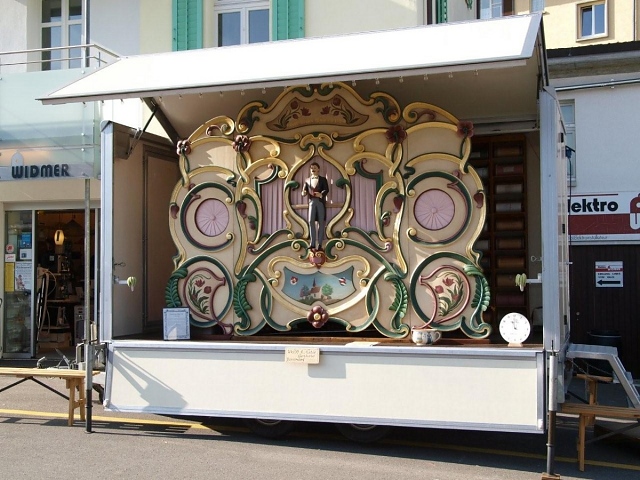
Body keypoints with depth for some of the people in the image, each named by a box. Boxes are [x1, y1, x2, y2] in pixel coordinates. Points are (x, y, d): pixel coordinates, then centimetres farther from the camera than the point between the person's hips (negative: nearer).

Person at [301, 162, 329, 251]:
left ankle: (319, 244, 0)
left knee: (321, 222, -3)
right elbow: (304, 192, 8)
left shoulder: (323, 179, 9)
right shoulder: (307, 180, 17)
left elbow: (326, 190, -8)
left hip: (321, 202, -1)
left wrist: (321, 194, -31)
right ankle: (313, 244, -12)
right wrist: (304, 193, -19)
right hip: (312, 202, 2)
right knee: (311, 222, -11)